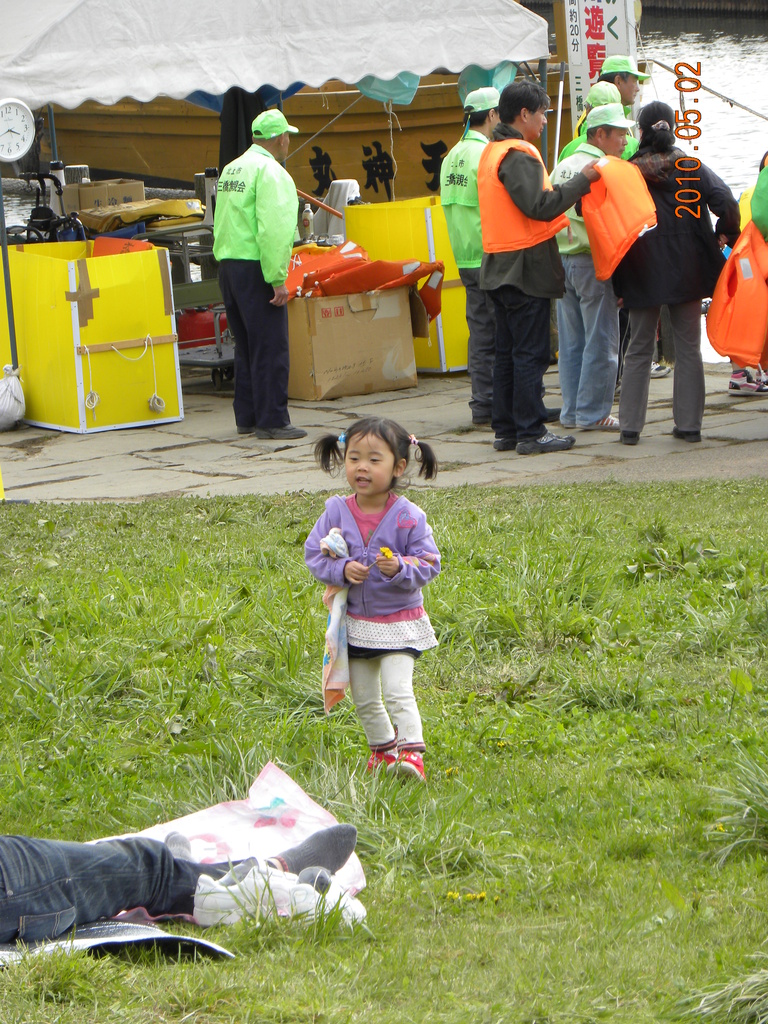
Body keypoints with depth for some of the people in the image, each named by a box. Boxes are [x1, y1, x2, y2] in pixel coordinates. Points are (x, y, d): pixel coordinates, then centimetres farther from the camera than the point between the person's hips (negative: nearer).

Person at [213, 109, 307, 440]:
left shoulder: (231, 169, 17)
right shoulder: (270, 172, -13)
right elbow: (273, 230, -21)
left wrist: (226, 263, 15)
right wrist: (277, 279, -21)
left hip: (228, 265, 9)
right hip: (255, 269, -9)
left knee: (246, 346, 16)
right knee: (270, 348, -6)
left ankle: (246, 416, 20)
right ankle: (272, 421, -6)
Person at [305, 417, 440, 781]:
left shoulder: (408, 516, -14)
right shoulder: (336, 511, -5)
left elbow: (428, 564, -12)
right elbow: (313, 554, -1)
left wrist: (400, 569, -31)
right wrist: (342, 570, -19)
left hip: (399, 621, -4)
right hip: (355, 623, 4)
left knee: (397, 692, -17)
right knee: (364, 698, 15)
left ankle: (412, 752, -12)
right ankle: (383, 748, 35)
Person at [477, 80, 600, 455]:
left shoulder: (492, 152, 15)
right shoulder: (518, 155, -16)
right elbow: (540, 206, -25)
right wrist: (582, 180, -18)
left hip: (499, 267, 10)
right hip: (526, 267, -10)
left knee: (508, 351, 13)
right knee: (531, 352, -6)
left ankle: (505, 430, 16)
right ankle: (531, 433, -6)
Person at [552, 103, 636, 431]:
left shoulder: (562, 167, 12)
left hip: (562, 259, 8)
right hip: (593, 262, -8)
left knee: (570, 343, 12)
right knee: (600, 342, -1)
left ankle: (571, 411, 15)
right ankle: (592, 413, 0)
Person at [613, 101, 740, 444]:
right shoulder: (692, 167, -1)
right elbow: (725, 203, -12)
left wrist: (621, 283, -1)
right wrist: (728, 235, 5)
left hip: (644, 274, 0)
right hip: (687, 272, 1)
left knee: (639, 351, 7)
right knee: (688, 350, 7)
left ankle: (630, 426, 4)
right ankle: (689, 424, 6)